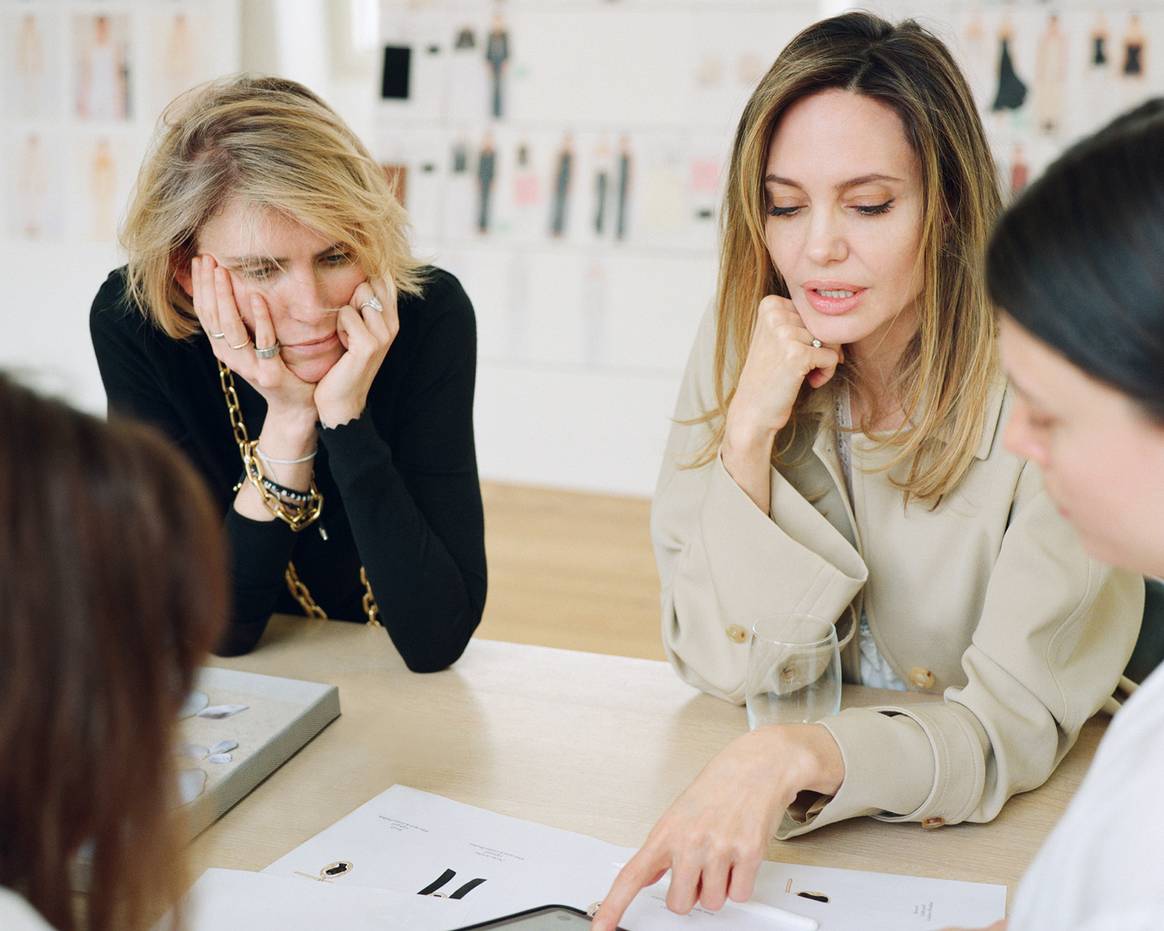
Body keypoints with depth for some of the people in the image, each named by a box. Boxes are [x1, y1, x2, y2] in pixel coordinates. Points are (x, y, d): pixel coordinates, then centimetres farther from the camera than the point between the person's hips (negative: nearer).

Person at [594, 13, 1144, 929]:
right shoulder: (735, 355, -7)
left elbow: (1021, 717, -20)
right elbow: (727, 665, -8)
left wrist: (798, 754, -36)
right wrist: (749, 436, -21)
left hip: (1009, 831, -1)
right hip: (788, 828, 2)